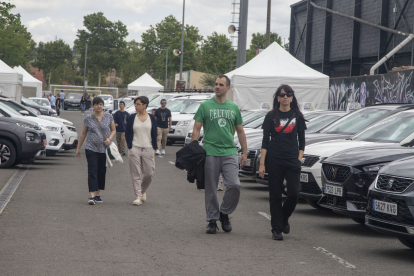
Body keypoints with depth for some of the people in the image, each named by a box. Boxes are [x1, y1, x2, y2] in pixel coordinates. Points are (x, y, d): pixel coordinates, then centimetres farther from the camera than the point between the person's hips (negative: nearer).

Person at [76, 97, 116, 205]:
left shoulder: (108, 117, 5)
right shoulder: (88, 118, 3)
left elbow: (113, 130, 13)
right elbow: (83, 134, 11)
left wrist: (109, 139, -7)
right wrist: (78, 148, 13)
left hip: (104, 149, 2)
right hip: (91, 149, -2)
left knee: (102, 172, 7)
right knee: (92, 172, -10)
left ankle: (97, 194, 20)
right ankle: (92, 196, -16)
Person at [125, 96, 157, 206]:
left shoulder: (151, 118, 5)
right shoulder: (132, 117, 4)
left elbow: (154, 134, 9)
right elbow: (127, 133, 7)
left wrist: (154, 148, 3)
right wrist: (129, 147, -2)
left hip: (148, 149, 1)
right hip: (134, 149, 0)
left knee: (149, 173, 0)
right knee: (136, 174, -2)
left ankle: (143, 190, 28)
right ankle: (138, 197, 2)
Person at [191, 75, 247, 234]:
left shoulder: (234, 108, 12)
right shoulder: (205, 106, 4)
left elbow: (240, 131, 18)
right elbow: (196, 130, 3)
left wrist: (245, 152, 12)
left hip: (229, 152, 2)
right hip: (210, 153, -2)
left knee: (234, 185, -12)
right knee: (211, 190, 2)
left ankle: (224, 213, 9)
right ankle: (212, 220, 13)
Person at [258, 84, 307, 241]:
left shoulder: (297, 116, 8)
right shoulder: (271, 116, 5)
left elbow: (301, 141, 11)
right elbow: (265, 140, 3)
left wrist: (299, 159, 0)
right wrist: (262, 164, -3)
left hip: (292, 161, 1)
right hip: (274, 160, -1)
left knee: (294, 194, -9)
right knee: (275, 195, 1)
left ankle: (284, 218, 19)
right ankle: (276, 229, 8)